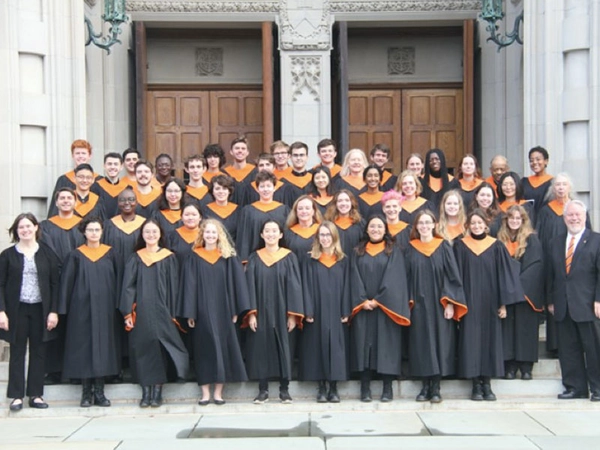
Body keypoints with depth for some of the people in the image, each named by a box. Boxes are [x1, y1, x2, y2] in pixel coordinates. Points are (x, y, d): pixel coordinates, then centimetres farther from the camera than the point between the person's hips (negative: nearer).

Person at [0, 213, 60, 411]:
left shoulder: (47, 253, 3)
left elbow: (54, 284, 2)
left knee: (38, 352, 6)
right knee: (17, 353, 4)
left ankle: (36, 395, 14)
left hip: (40, 309, 1)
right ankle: (16, 396, 10)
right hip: (16, 309, -1)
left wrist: (53, 311, -5)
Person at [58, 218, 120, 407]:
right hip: (82, 308, -1)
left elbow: (117, 279, 7)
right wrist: (64, 309, -4)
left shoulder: (110, 254, 6)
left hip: (104, 308, 1)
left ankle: (99, 391, 8)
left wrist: (117, 305, -1)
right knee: (84, 346, 0)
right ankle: (86, 392, 7)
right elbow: (66, 282, 2)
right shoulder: (76, 255, 4)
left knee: (103, 345, 1)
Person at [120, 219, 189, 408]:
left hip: (161, 311, -1)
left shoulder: (169, 258, 6)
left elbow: (173, 287, 2)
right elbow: (128, 286, 5)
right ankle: (146, 392, 8)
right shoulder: (136, 258, 9)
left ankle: (158, 392, 5)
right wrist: (128, 312, -5)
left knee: (159, 349, -2)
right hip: (141, 312, 1)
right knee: (142, 349, 2)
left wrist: (172, 313, -4)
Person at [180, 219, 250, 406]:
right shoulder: (194, 257, 5)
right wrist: (190, 313, -5)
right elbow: (189, 285, 2)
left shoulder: (228, 257, 6)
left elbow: (236, 283, 3)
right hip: (202, 311, 0)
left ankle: (218, 392, 10)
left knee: (222, 346, 2)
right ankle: (205, 392, 8)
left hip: (222, 310, 0)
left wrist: (235, 310, -5)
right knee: (205, 348, 2)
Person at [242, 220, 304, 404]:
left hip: (281, 312, -1)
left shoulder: (289, 258, 2)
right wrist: (251, 313, -9)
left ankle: (284, 389, 13)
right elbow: (250, 286, 1)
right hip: (261, 312, 1)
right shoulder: (254, 258, 6)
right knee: (261, 349, 3)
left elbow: (294, 286, -2)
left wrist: (293, 314, -10)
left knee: (283, 348, 3)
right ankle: (263, 390, 12)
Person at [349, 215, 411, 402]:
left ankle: (388, 388, 4)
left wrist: (378, 300, -12)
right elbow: (355, 278, 3)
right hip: (363, 307, 2)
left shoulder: (394, 252, 6)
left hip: (386, 306, -2)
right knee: (364, 344, 0)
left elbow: (393, 279, -4)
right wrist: (363, 300, -11)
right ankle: (365, 388, 4)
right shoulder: (358, 252, 11)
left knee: (386, 345, -2)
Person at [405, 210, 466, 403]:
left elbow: (453, 275, -2)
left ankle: (436, 389, 6)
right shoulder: (411, 249, 7)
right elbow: (407, 277, 6)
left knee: (439, 343, 0)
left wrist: (450, 303, -10)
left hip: (439, 305, -1)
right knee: (421, 344, 2)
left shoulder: (444, 247, 2)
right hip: (419, 305, 1)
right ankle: (425, 387, 10)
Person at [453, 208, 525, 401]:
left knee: (490, 339, 2)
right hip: (469, 302, -1)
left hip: (490, 302, 1)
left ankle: (487, 384, 10)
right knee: (471, 340, -1)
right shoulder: (460, 246, 3)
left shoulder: (497, 246, 4)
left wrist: (504, 303, -3)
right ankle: (476, 385, 5)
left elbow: (504, 274, 2)